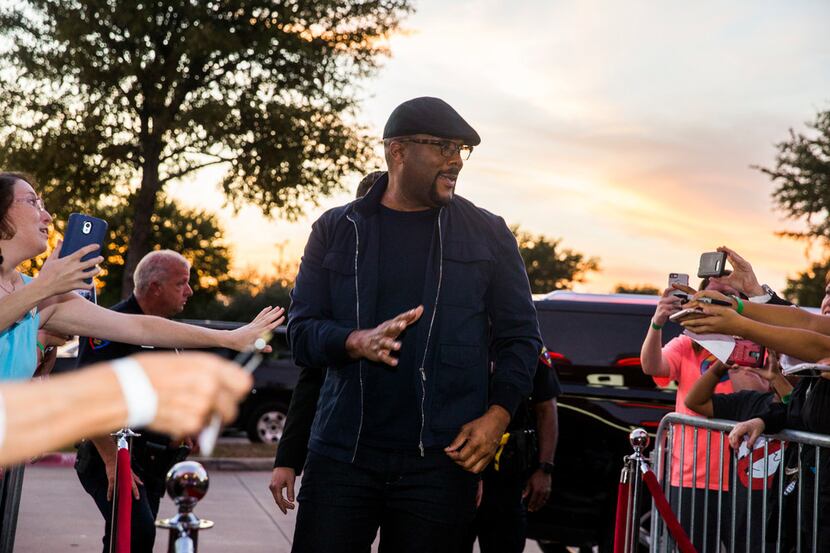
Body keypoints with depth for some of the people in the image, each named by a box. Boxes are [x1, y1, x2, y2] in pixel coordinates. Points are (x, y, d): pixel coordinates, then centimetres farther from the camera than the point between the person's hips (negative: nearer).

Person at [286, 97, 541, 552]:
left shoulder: (487, 234, 9)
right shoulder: (335, 230, 9)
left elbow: (520, 336, 10)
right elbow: (301, 332, 4)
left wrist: (497, 416, -5)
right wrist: (359, 342, -17)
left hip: (441, 461, 0)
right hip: (342, 457, 1)